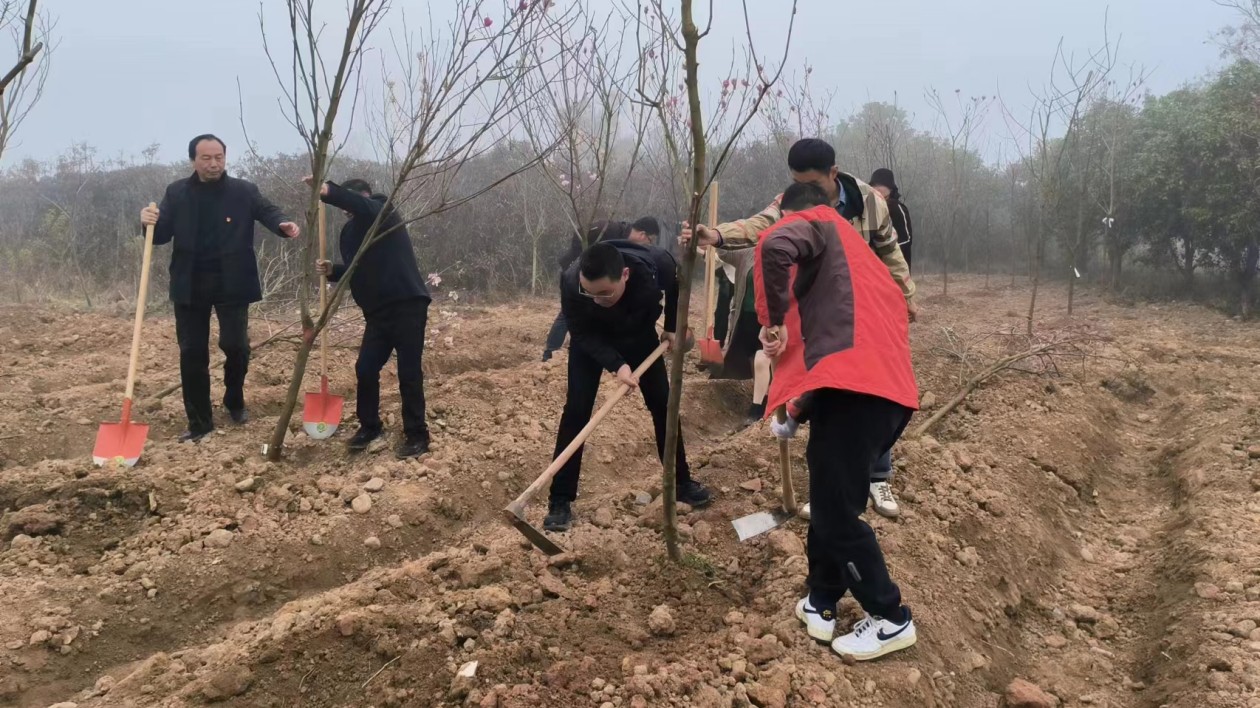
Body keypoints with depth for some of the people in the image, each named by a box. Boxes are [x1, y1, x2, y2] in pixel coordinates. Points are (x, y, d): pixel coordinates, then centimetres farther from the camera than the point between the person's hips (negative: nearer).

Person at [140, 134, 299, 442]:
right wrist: (150, 222, -21)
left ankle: (235, 401, 27)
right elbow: (161, 235, 3)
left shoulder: (244, 191, 0)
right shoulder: (176, 193, 4)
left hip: (231, 285, -1)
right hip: (190, 285, 2)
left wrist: (285, 225, -32)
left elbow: (267, 211, -8)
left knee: (235, 345, -3)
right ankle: (199, 422, 15)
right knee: (192, 353, 4)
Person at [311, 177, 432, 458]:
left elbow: (363, 206, -31)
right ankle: (369, 426, 27)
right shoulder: (349, 232, 14)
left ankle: (417, 435, 7)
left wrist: (329, 192, -38)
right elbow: (355, 272, 19)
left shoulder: (385, 213, -7)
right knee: (365, 369, 9)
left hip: (407, 306, -8)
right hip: (377, 312, 8)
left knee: (409, 373, -3)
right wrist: (332, 270, 0)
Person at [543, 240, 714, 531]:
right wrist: (617, 364, -34)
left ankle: (682, 482, 21)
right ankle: (560, 501, -3)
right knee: (576, 410, -10)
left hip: (639, 335, 2)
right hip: (591, 342, -2)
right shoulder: (572, 282, -40)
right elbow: (581, 334, -25)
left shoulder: (658, 264, -36)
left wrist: (672, 327, -3)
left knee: (663, 404, 4)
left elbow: (676, 286, -9)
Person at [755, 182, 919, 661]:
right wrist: (800, 407, 38)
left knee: (835, 509, -1)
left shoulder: (813, 223, 9)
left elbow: (775, 246, -19)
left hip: (853, 383, -9)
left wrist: (774, 323, -7)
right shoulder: (848, 244, 34)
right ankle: (822, 603, 27)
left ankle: (891, 618, 10)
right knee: (830, 495, 19)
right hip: (887, 386, 9)